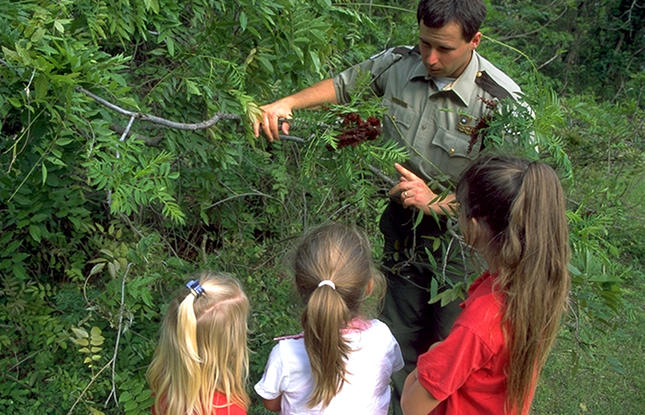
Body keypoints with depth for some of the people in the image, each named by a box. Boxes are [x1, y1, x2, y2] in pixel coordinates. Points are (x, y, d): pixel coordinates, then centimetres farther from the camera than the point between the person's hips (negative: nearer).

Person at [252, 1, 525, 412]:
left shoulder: (502, 103, -23)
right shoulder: (398, 64, -10)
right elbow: (342, 85, 9)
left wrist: (437, 201, -28)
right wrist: (286, 103, -6)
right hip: (403, 236, 5)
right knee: (402, 351, 21)